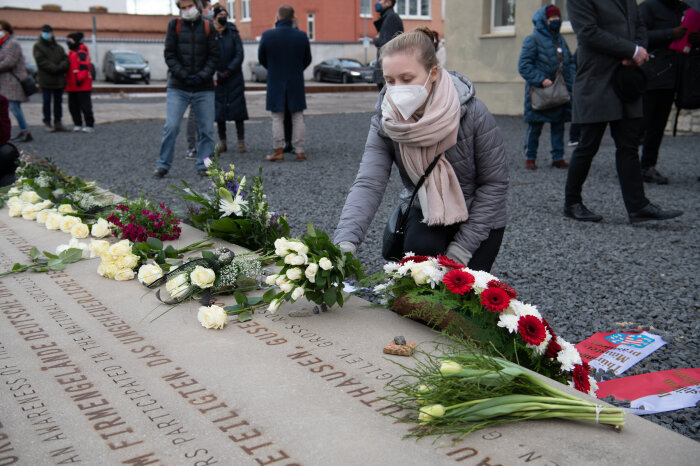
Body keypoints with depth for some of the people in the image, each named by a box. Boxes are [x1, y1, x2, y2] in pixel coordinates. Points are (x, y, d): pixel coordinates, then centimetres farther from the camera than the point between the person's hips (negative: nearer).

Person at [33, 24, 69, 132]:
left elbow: (65, 59, 6)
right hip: (46, 80, -4)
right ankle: (47, 123, 1)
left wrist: (61, 67, -16)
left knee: (58, 101, 8)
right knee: (47, 102, -3)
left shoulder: (59, 48, 17)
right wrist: (55, 68, -20)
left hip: (59, 80, 4)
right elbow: (42, 61, -11)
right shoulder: (38, 47, 3)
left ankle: (58, 122, 14)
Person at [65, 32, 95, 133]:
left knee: (85, 106, -6)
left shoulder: (81, 53, -10)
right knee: (73, 107, 10)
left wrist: (80, 79, -20)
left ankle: (90, 125, -2)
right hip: (72, 86, 9)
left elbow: (84, 67, -17)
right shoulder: (71, 52, 19)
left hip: (82, 86, -9)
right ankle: (77, 124, 17)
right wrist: (67, 83, 20)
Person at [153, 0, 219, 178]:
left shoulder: (208, 26, 6)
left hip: (204, 89, 1)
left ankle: (204, 165, 14)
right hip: (177, 87, -1)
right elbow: (169, 54, 2)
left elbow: (214, 55, 3)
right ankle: (163, 165, 6)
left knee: (207, 129, 2)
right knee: (171, 126, -7)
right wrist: (183, 75, -11)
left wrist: (202, 75, -11)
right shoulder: (174, 25, 6)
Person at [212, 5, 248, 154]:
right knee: (218, 110, 3)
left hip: (234, 78, 0)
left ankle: (241, 141, 4)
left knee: (237, 108, -2)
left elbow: (239, 55, -2)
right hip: (216, 79, 0)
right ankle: (222, 141, 12)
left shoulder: (233, 33, 2)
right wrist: (215, 72, -12)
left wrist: (228, 72, -11)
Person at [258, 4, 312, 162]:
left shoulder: (267, 35, -9)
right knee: (298, 117, 8)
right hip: (296, 82, 1)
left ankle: (278, 152, 6)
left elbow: (261, 59, 2)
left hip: (275, 83, -1)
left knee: (277, 118, 6)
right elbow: (307, 60, 6)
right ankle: (300, 151, 9)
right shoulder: (302, 36, -5)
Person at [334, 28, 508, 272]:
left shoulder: (473, 113, -24)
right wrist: (345, 242, -46)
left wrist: (462, 248, -19)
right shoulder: (385, 123, -17)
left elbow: (495, 183, -16)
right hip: (424, 213, 2)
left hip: (478, 218, -1)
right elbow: (368, 185, -29)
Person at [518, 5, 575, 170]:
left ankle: (558, 158, 15)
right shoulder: (533, 39, -5)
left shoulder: (560, 40, 17)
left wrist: (571, 83, 7)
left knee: (559, 125, 8)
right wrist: (541, 80, -19)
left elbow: (570, 63, 22)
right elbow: (524, 65, -11)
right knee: (535, 125, -3)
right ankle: (530, 158, 8)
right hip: (539, 92, -6)